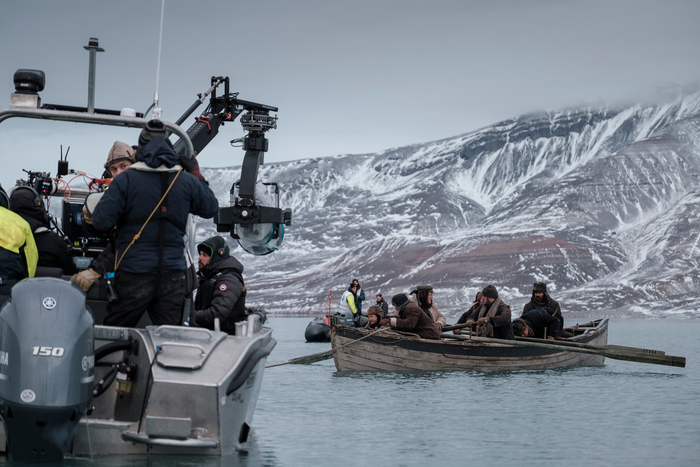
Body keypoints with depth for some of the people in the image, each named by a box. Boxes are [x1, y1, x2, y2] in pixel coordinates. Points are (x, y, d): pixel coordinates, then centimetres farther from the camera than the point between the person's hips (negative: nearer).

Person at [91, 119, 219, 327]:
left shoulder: (125, 180, -7)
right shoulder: (187, 181, 2)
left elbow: (101, 222, -9)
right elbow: (211, 208, 19)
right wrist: (197, 175, 28)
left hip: (133, 274, -3)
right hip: (172, 276, 3)